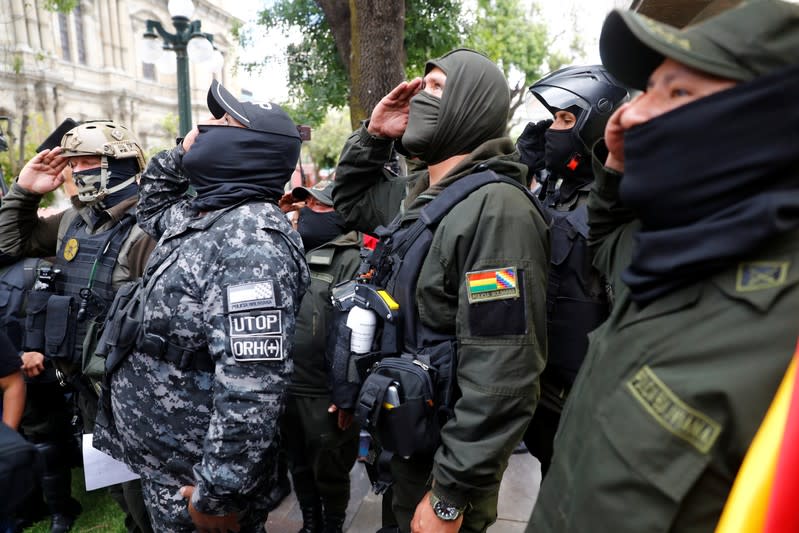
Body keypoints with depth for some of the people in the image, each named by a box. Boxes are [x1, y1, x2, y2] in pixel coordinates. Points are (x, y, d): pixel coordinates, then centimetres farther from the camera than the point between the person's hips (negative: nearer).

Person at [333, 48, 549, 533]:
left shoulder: (497, 208, -25)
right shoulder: (420, 194, 4)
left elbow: (501, 376, -29)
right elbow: (352, 200, 21)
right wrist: (373, 136, 3)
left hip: (448, 458, -8)